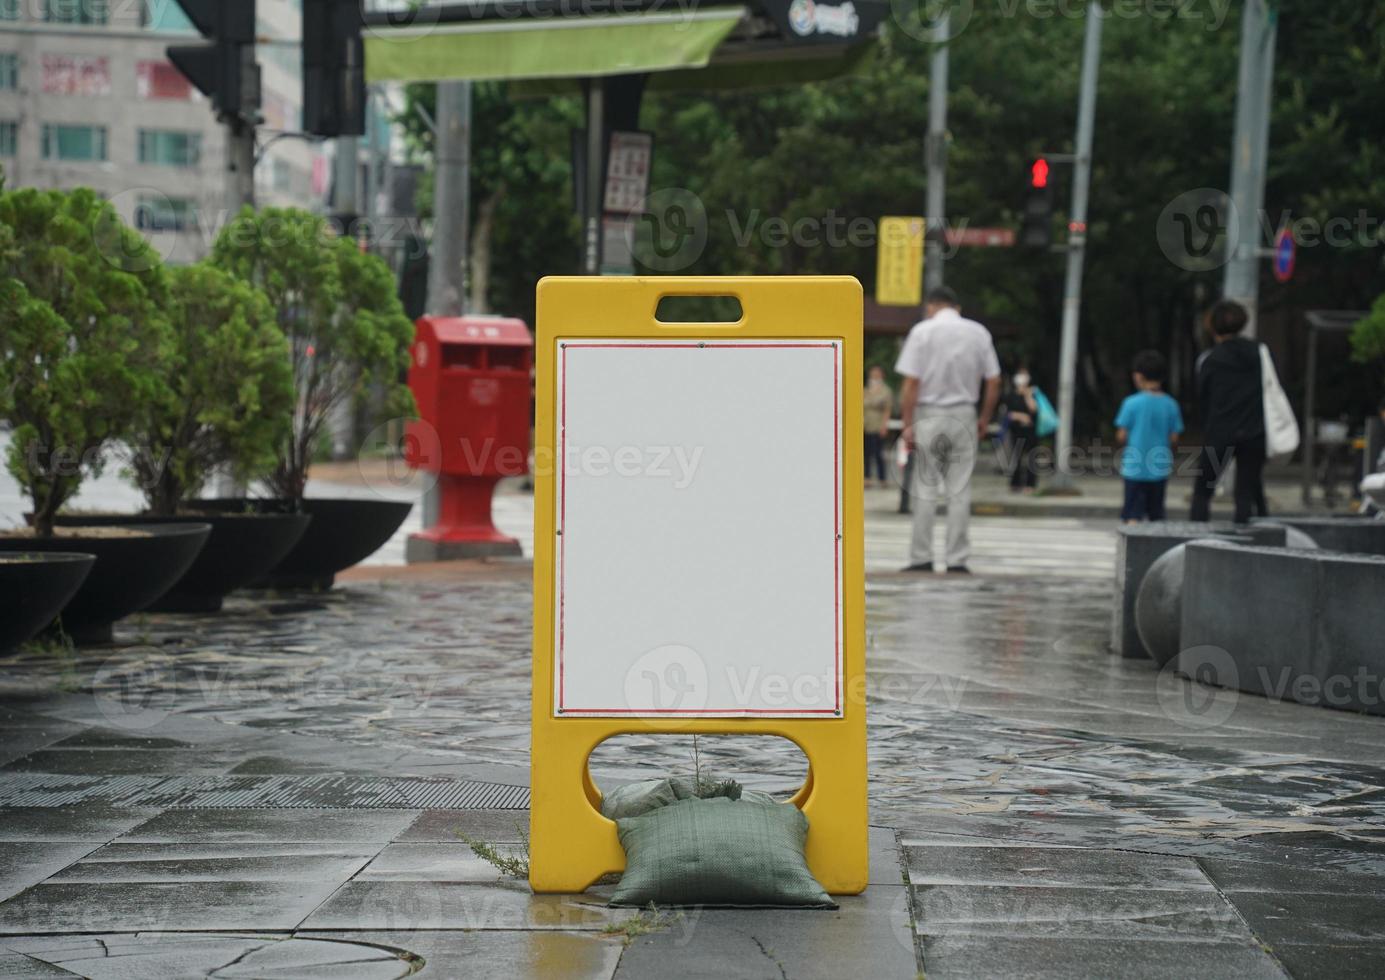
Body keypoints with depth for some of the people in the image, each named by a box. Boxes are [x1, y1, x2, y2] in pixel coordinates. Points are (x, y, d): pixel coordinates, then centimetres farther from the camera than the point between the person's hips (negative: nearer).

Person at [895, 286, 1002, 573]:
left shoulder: (922, 331, -4)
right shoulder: (978, 332, 5)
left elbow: (911, 383, -10)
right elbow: (993, 381, 4)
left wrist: (908, 424, -8)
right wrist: (985, 419, 13)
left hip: (929, 415, -2)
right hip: (964, 415, 2)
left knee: (926, 490, 3)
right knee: (960, 491, 4)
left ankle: (921, 558, 2)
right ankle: (957, 560, 2)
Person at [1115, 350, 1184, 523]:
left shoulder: (1132, 403, -10)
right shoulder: (1171, 405, -1)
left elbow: (1121, 436, -9)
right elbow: (1174, 439, 0)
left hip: (1135, 468, -3)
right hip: (1160, 469, 3)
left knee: (1133, 515, -2)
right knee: (1157, 514, 15)